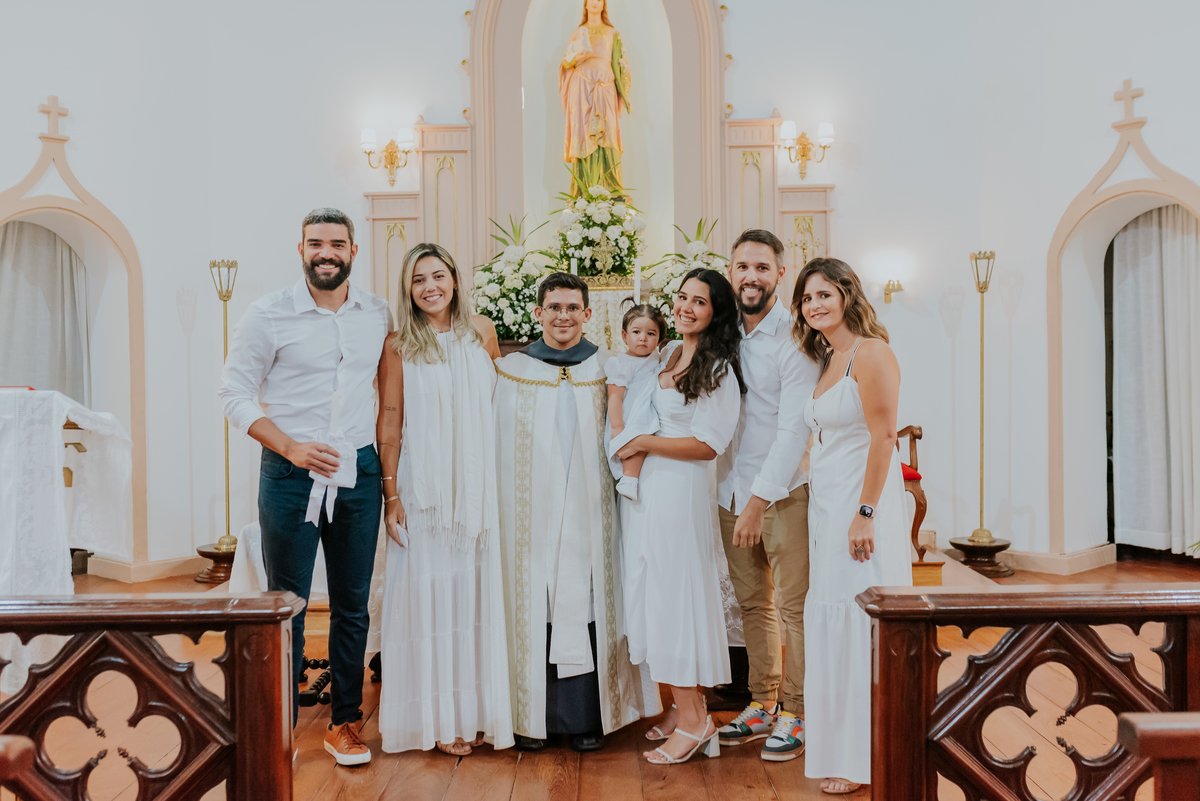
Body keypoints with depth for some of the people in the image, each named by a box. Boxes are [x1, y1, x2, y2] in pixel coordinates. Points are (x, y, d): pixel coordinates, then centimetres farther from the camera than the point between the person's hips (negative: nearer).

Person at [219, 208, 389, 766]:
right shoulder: (269, 315, -5)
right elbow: (234, 392, -5)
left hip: (358, 474, 3)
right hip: (290, 477, -3)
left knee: (353, 606, 10)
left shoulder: (379, 315, 5)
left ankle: (345, 722, 24)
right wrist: (292, 448, -16)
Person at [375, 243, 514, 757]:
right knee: (431, 594, 3)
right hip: (424, 488, -3)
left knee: (477, 593, 8)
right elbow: (389, 423, -3)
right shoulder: (398, 347, -3)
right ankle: (438, 717, 15)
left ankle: (478, 710, 21)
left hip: (479, 487, 3)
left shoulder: (481, 332, 6)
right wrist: (391, 494, -7)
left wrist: (501, 482, 9)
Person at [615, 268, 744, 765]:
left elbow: (708, 444, -17)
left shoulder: (718, 369, -11)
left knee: (676, 590, -3)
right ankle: (688, 709, 22)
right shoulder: (669, 355, 13)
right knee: (659, 591, 10)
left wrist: (643, 443, -11)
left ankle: (693, 721, 8)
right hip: (652, 487, 8)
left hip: (684, 489, -8)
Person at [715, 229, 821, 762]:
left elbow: (794, 428, -16)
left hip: (784, 488, -6)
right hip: (732, 484, 6)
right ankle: (763, 703, 26)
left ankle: (796, 713, 13)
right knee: (752, 601, 13)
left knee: (794, 603, 0)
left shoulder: (795, 338, -12)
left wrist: (760, 500, -20)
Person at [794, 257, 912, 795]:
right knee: (833, 623, 12)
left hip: (861, 506, -9)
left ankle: (861, 759, 9)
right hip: (826, 507, 9)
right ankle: (839, 746, 24)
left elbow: (883, 436, -17)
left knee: (857, 623, -3)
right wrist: (817, 508, 14)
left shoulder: (870, 353, -10)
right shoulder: (827, 360, 16)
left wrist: (865, 513, -21)